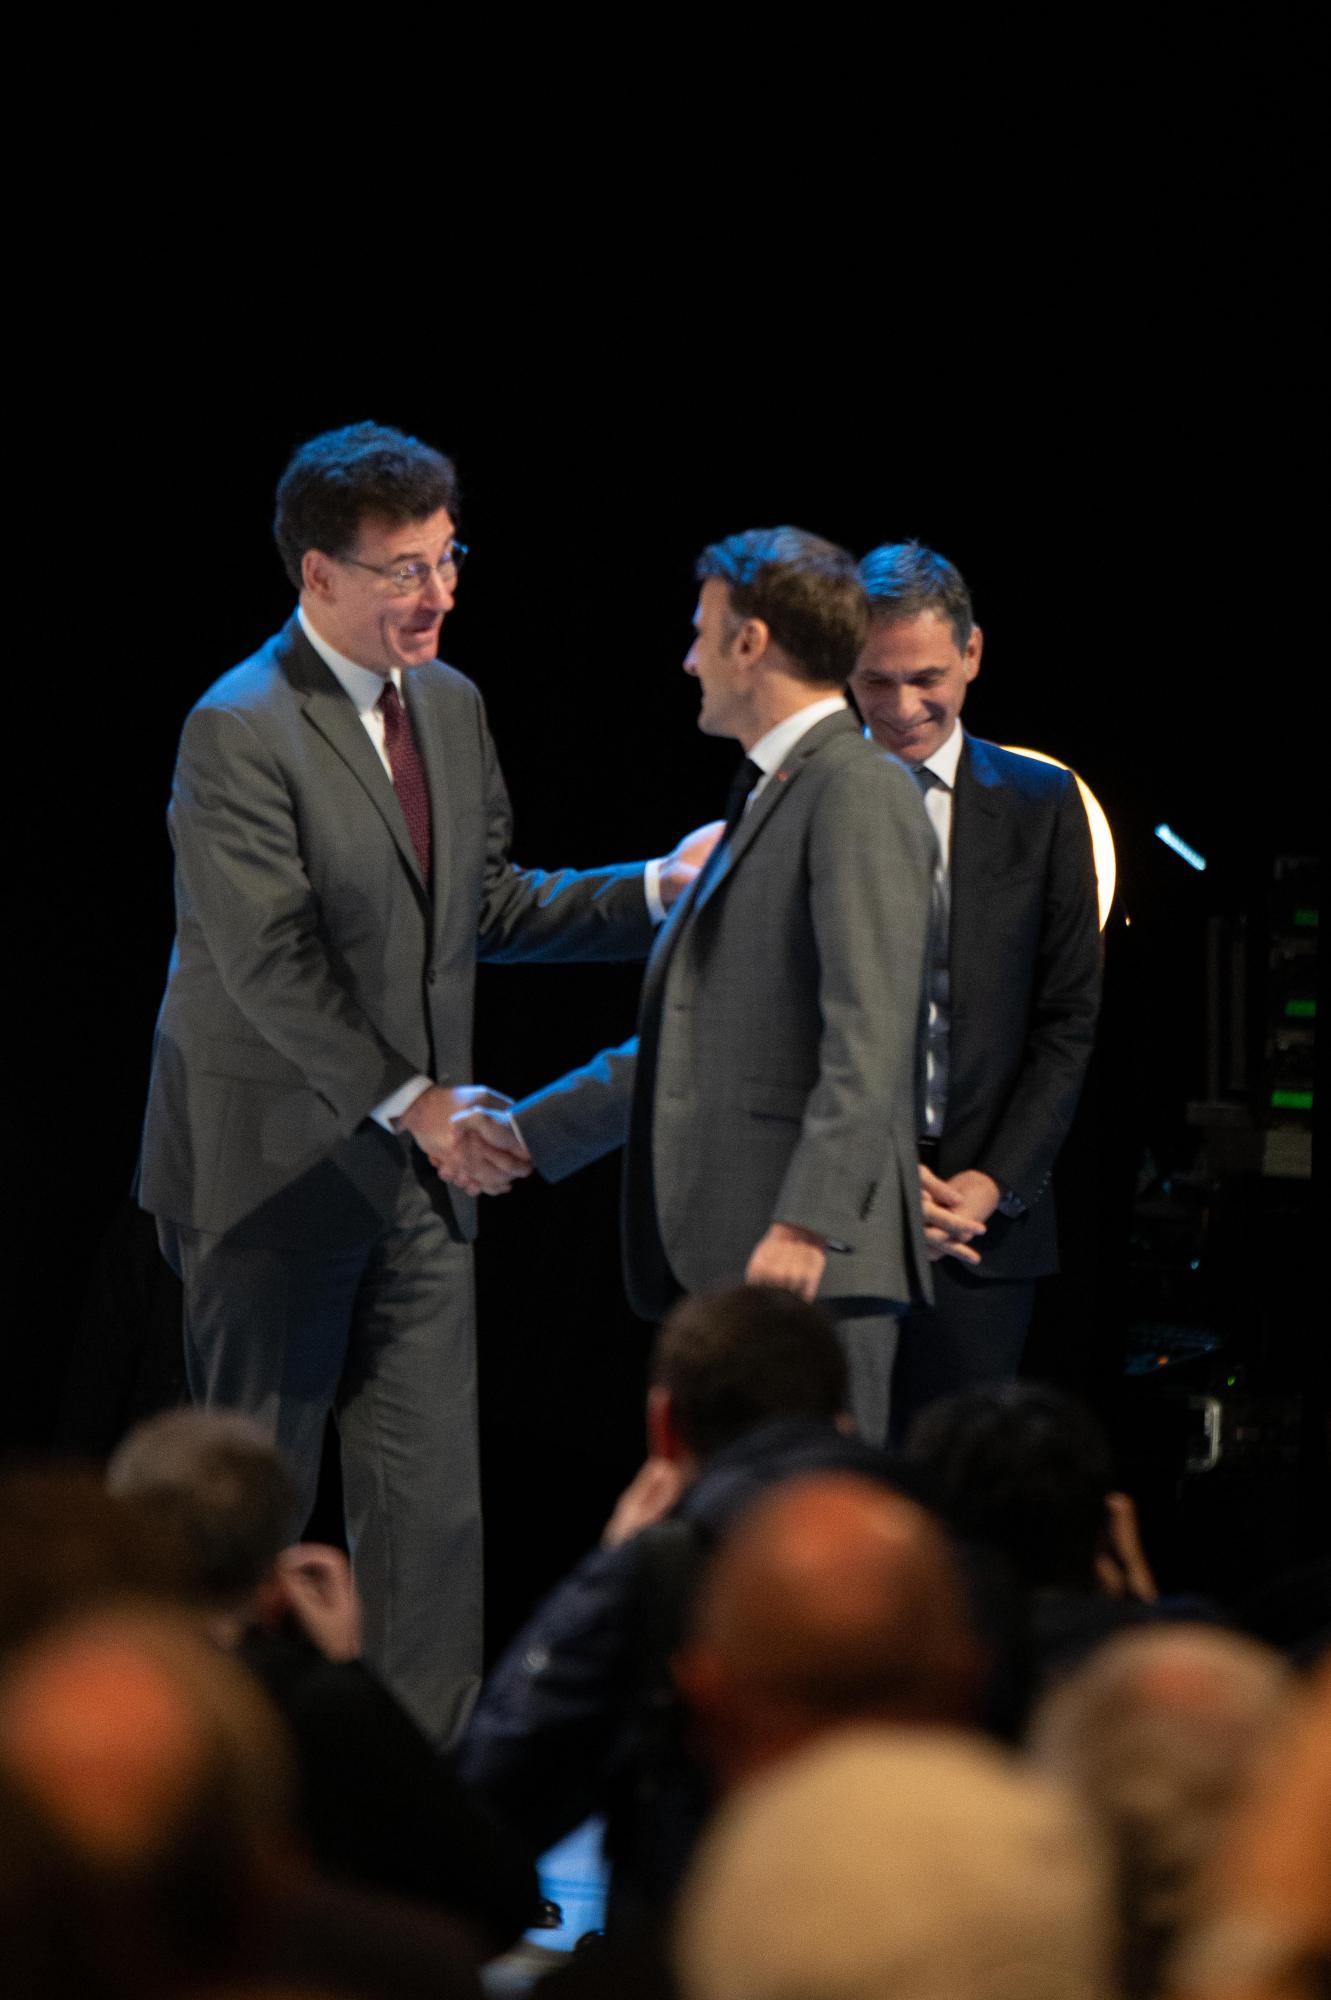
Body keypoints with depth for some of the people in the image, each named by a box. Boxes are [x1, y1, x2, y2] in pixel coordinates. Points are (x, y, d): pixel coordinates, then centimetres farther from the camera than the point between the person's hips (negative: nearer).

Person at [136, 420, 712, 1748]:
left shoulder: (449, 705, 10)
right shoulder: (240, 731, -16)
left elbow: (483, 905, 17)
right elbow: (269, 963, -20)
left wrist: (653, 892, 5)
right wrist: (408, 1100, -20)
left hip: (414, 1166, 7)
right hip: (275, 1167, -7)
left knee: (431, 1491, 3)